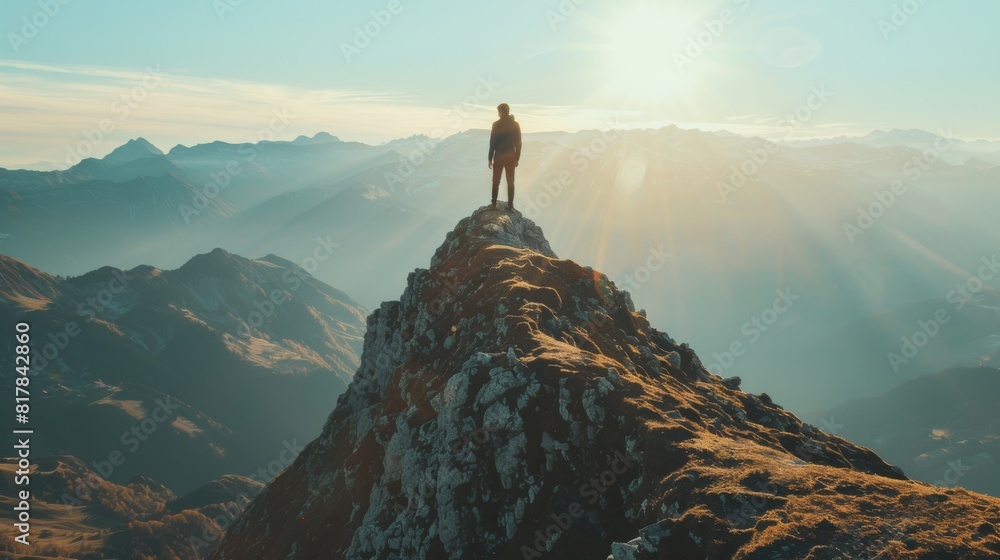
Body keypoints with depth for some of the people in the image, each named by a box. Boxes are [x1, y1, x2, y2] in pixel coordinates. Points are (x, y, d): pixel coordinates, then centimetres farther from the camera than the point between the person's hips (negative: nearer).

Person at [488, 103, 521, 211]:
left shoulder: (496, 125, -9)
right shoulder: (515, 125, 1)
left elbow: (492, 143, -8)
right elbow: (518, 143, 2)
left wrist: (490, 158, -2)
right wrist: (517, 158, 10)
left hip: (499, 157, -3)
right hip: (511, 157, 3)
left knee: (496, 182, 6)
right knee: (510, 182, 8)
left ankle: (494, 204, 8)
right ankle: (510, 205, 7)